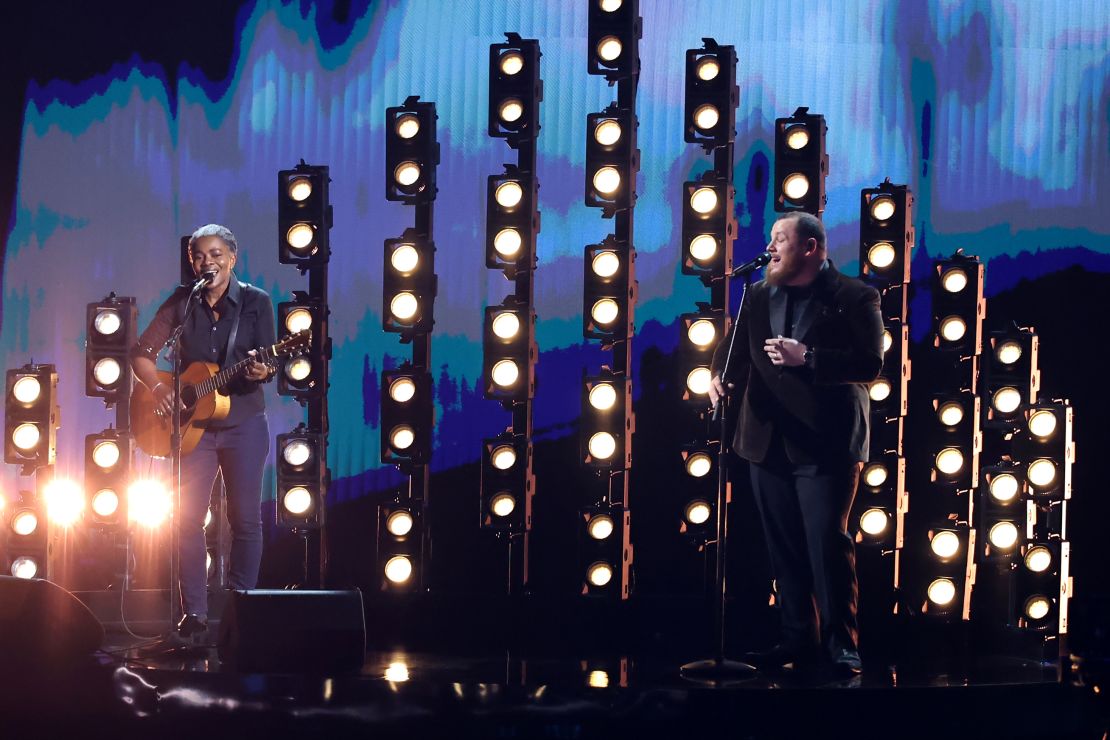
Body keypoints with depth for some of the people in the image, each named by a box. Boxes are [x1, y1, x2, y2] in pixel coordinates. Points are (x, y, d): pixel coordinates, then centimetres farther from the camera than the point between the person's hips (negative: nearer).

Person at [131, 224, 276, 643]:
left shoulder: (255, 302, -1)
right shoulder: (181, 303, 2)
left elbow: (268, 361, -5)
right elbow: (142, 353, 3)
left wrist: (262, 371, -28)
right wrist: (158, 388, -14)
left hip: (243, 423, -1)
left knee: (246, 518, 1)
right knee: (188, 517, -2)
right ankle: (194, 615, 4)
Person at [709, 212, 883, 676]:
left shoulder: (854, 297, -4)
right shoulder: (758, 296, 15)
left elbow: (870, 363, -12)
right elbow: (735, 346, 12)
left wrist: (807, 357, -20)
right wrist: (721, 375, -10)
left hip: (824, 445, -6)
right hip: (769, 442, 6)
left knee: (828, 544, -8)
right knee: (784, 549, 9)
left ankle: (841, 644, 0)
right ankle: (798, 639, 17)